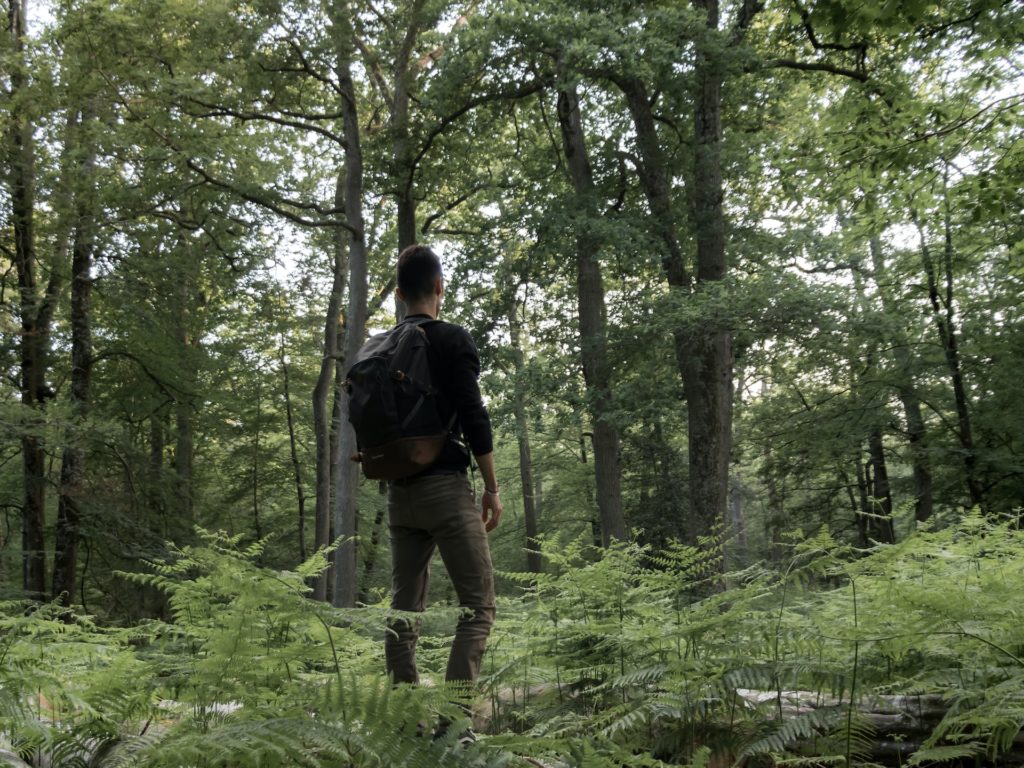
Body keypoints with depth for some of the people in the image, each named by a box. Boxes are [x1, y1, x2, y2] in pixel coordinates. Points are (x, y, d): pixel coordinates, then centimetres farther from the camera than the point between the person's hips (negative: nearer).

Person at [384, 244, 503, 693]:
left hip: (399, 492, 6)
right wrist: (492, 488, -6)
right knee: (478, 604, -4)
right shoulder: (453, 340, -5)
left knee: (404, 606, 10)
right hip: (446, 485, -6)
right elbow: (473, 417, -11)